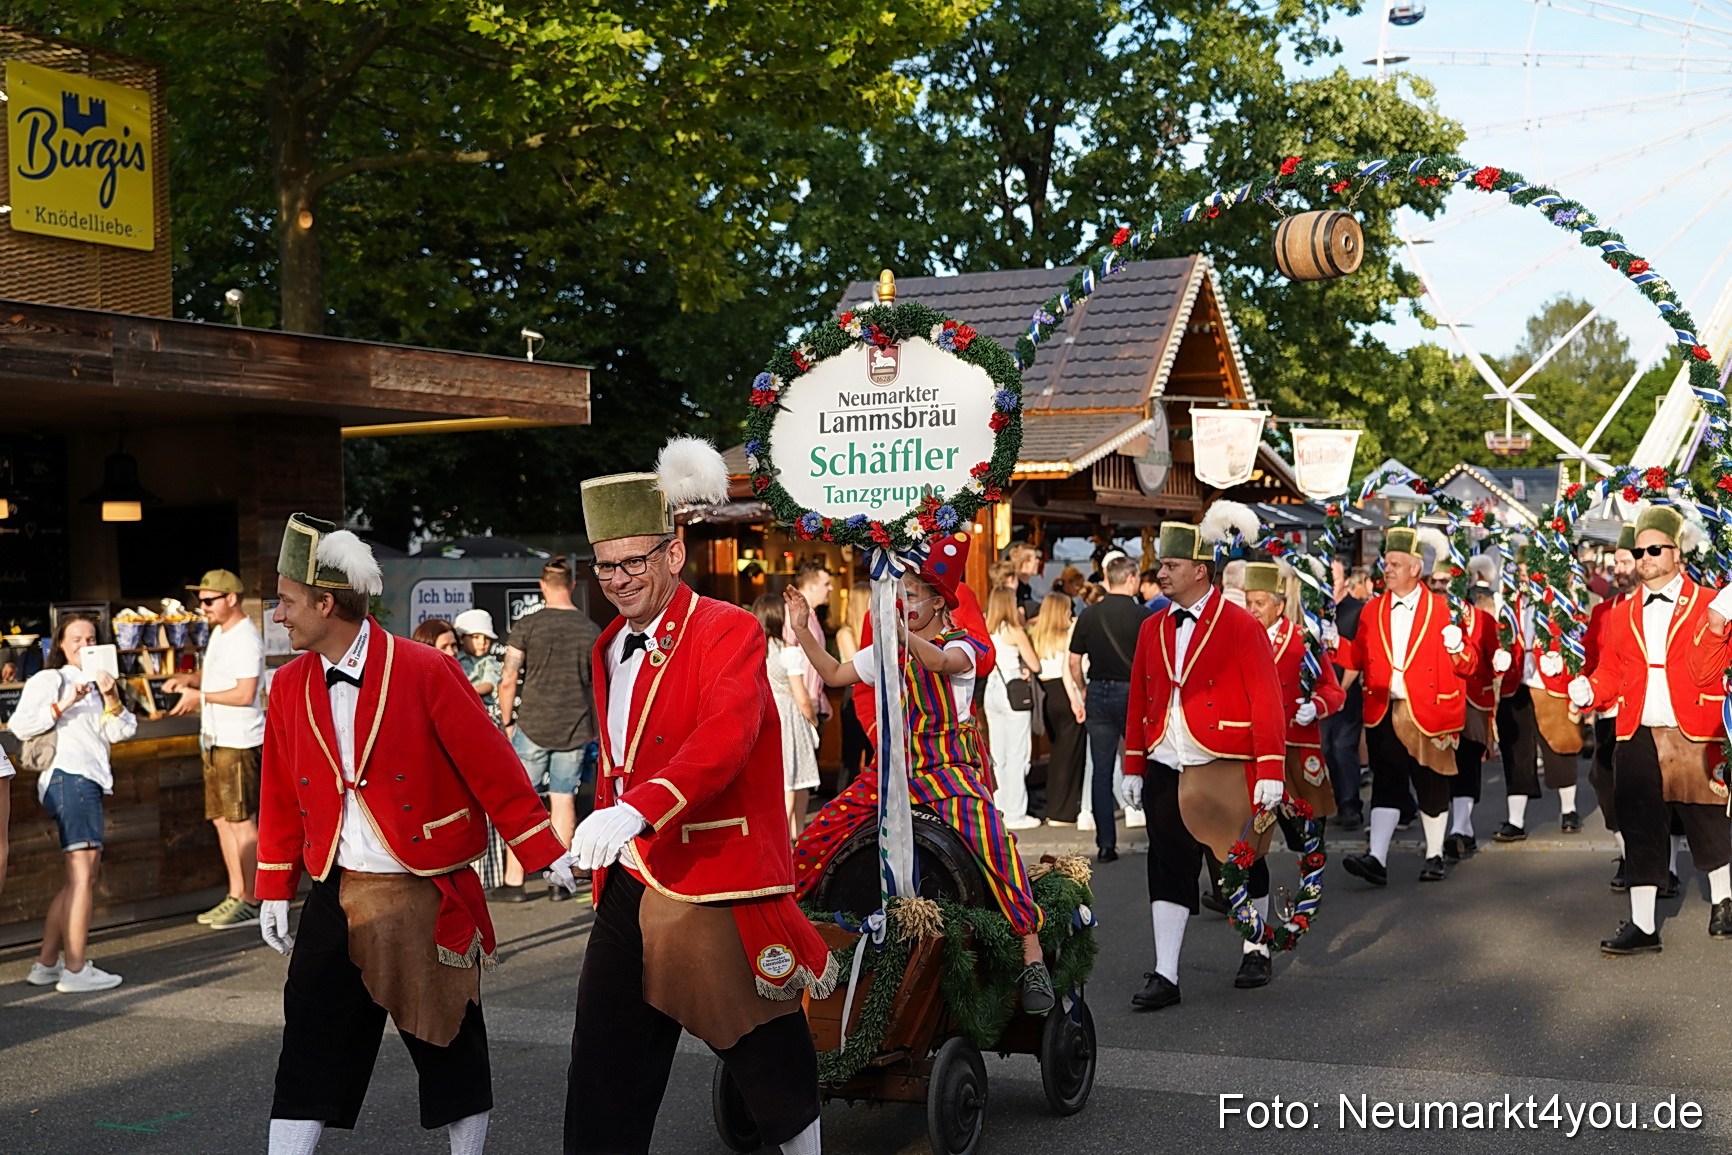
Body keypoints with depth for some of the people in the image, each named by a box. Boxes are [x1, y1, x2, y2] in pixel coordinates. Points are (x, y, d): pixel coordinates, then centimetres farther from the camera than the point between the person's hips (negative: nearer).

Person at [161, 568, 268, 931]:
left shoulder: (246, 638, -15)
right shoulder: (219, 632, 15)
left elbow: (245, 693, -21)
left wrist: (200, 696, -12)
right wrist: (187, 679, 7)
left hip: (239, 743, -10)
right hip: (215, 739, 10)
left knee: (242, 822, -6)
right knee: (222, 820, 12)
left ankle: (250, 902, -1)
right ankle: (235, 897, 19)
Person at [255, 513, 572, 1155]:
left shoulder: (424, 671, -11)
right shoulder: (290, 687, 5)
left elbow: (492, 769, -10)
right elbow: (281, 798, 11)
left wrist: (545, 855, -10)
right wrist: (275, 891, 8)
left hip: (428, 897, -4)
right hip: (339, 896, 4)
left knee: (448, 1046, 7)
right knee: (310, 1047, 3)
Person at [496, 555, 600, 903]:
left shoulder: (527, 626, -7)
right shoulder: (591, 630, 2)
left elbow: (508, 680, -8)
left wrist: (507, 721, 5)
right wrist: (593, 724, 21)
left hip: (533, 725, -3)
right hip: (575, 727, 3)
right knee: (563, 799, 8)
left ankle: (514, 882, 5)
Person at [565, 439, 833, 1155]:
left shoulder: (730, 633, -11)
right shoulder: (611, 649, 14)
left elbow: (724, 739, -29)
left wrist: (635, 810, -43)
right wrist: (593, 845, 20)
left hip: (722, 897, -6)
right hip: (629, 890, 7)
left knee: (770, 1069, 9)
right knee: (601, 1096, 3)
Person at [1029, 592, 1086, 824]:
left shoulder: (1035, 637, 9)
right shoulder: (1067, 635, -7)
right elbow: (1067, 670, -15)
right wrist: (1076, 701, -17)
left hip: (1048, 697, 6)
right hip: (1066, 694, -6)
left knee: (1056, 750, 18)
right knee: (1070, 752, -1)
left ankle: (1053, 807, 23)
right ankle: (1062, 813, -2)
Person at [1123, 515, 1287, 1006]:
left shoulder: (1242, 627, -8)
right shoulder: (1152, 629, 9)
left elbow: (1267, 701, -10)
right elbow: (1138, 701, 13)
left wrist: (1270, 770, -15)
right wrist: (1133, 767, 11)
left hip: (1226, 772, -4)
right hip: (1166, 769, 4)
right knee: (1169, 869, 1)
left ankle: (1257, 951, 33)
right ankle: (1165, 975, 3)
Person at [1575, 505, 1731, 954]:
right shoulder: (1622, 615, 11)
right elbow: (1610, 672, 13)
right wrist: (1588, 690, -8)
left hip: (1694, 738, -2)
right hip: (1637, 739, 3)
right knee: (1640, 831, 1)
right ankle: (1642, 925, 5)